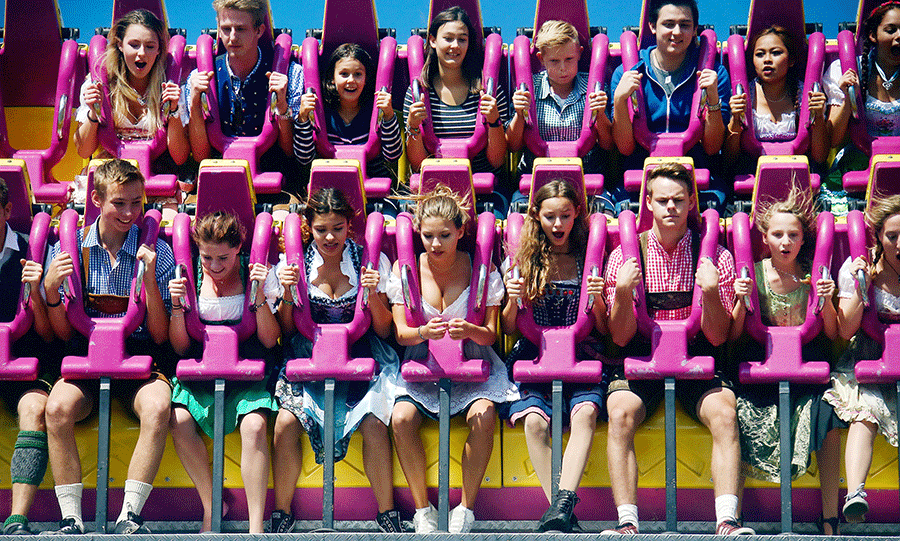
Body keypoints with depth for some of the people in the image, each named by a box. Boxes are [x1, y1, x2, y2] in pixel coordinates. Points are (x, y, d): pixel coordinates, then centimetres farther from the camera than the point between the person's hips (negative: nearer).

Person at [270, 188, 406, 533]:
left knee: (373, 423, -28)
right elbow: (287, 330, 8)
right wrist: (287, 295, -10)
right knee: (286, 421, -26)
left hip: (360, 357, -1)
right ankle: (281, 514, -8)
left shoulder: (371, 261, 2)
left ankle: (387, 515, -11)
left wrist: (374, 295, -14)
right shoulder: (295, 262, 4)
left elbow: (384, 330, 3)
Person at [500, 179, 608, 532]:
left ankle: (563, 502, -40)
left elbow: (604, 329, 11)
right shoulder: (524, 261, 9)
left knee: (586, 412, -33)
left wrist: (598, 299, -9)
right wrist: (513, 300, -10)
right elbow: (508, 329, 11)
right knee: (535, 420, -30)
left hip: (582, 358, 0)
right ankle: (563, 512, -29)